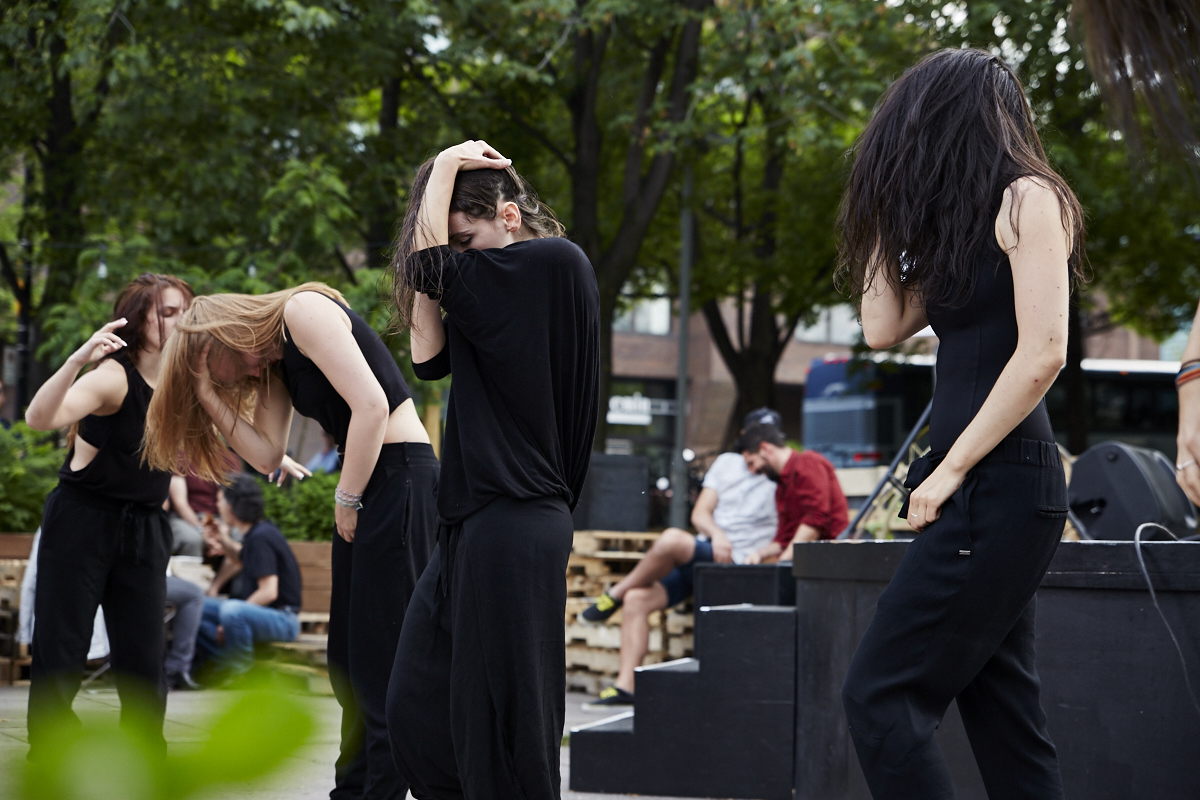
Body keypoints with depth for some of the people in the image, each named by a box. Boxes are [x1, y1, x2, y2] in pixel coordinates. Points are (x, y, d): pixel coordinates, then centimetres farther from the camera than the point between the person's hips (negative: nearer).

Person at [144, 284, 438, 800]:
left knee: (382, 658, -9)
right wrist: (210, 396, 5)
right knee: (348, 658, 12)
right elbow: (268, 455, 10)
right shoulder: (273, 364, 18)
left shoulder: (303, 311, -10)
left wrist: (347, 499, -11)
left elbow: (371, 406, -19)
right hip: (364, 486, 10)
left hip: (399, 473, -10)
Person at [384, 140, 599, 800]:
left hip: (514, 525, -9)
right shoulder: (493, 291, 17)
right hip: (471, 522, 9)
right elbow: (428, 356, 10)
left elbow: (433, 268, -17)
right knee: (416, 709, 8)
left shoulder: (555, 262, -10)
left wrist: (445, 168, -3)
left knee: (500, 721, -5)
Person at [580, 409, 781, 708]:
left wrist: (763, 554, -21)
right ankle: (625, 686, -11)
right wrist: (716, 534, -11)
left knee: (672, 539, -33)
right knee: (637, 599, -14)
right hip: (699, 557, 6)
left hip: (735, 565, -6)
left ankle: (615, 594, -11)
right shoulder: (727, 463, 16)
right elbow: (700, 513, 10)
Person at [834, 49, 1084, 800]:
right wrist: (888, 217, 15)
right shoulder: (961, 216, 19)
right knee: (1003, 710, 8)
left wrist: (949, 470, -15)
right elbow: (883, 327, 16)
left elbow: (1042, 352, -16)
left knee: (882, 694, -12)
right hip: (980, 491, 9)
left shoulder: (1027, 198, -7)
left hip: (999, 484, -9)